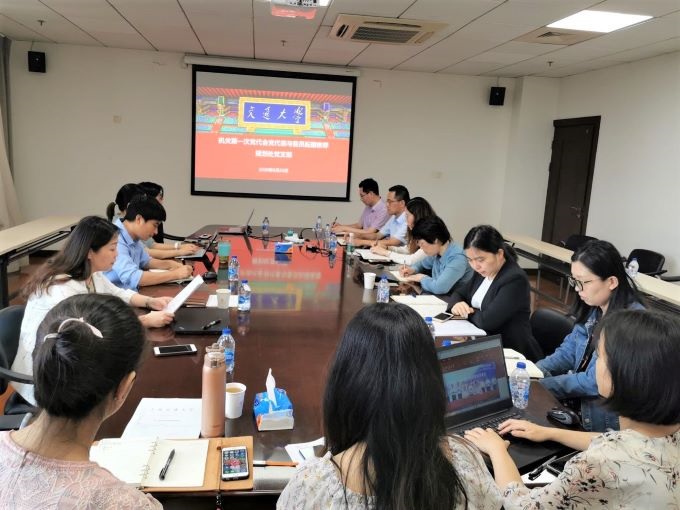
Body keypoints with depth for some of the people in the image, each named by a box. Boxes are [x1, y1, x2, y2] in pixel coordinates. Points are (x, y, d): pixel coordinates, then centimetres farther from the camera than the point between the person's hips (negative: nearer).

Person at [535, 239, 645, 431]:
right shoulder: (593, 309, 1)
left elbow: (596, 382, -22)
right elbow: (568, 351, 9)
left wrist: (537, 385, -18)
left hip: (606, 418, -6)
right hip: (578, 403, 6)